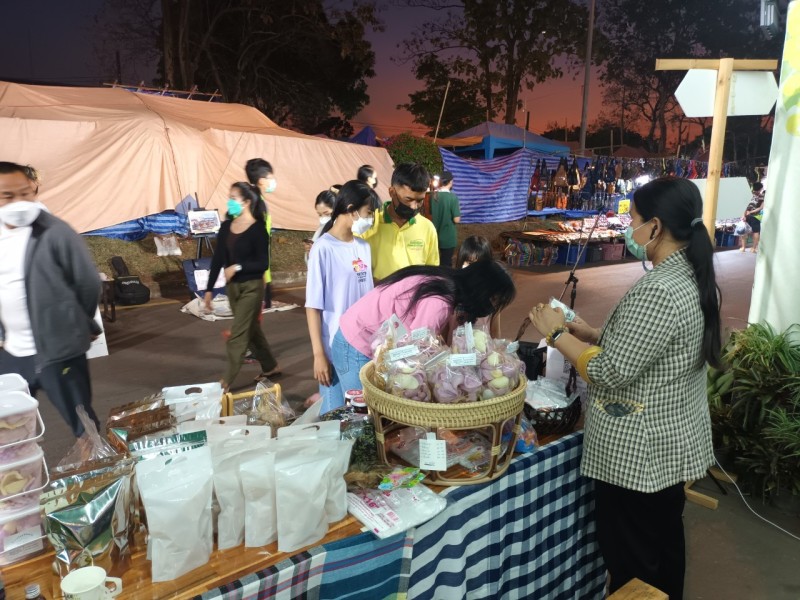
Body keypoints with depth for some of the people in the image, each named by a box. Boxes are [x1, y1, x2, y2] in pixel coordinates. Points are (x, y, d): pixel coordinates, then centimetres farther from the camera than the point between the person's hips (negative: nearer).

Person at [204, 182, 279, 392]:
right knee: (251, 330, 18)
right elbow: (218, 259, 5)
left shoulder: (258, 229, -14)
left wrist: (238, 267, -25)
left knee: (237, 335, -4)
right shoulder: (226, 227, 3)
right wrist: (209, 289, 4)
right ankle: (270, 367, 36)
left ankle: (226, 382, 4)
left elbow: (263, 264, -15)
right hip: (232, 286, 7)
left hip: (251, 286, -7)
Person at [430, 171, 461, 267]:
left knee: (438, 263, 17)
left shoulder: (434, 196, -1)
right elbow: (456, 219, -18)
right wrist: (458, 212, 1)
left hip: (436, 236, 5)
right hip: (448, 237, -5)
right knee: (446, 263, 6)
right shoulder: (453, 197, -16)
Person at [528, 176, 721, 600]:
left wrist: (558, 334, -14)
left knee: (631, 561, 9)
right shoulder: (692, 278, 4)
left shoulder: (658, 292, -28)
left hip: (639, 450, -10)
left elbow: (610, 373, -26)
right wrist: (592, 334, 8)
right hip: (672, 440, 10)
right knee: (664, 543, 25)